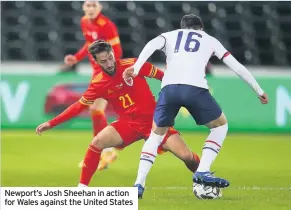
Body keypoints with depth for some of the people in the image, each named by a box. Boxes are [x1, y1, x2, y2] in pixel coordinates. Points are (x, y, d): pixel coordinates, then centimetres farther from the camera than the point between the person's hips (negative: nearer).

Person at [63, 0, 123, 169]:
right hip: (98, 70, 9)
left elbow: (116, 52, -20)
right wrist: (76, 58, 7)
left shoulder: (107, 25, -21)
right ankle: (109, 152, 26)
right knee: (96, 110, 13)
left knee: (96, 109, -12)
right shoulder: (85, 22, 4)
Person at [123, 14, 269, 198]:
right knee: (221, 125, 23)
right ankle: (203, 172, 6)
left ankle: (139, 185, 8)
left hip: (169, 87, 2)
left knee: (156, 135, 21)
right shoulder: (210, 40, 29)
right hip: (195, 88, -2)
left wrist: (135, 68, -8)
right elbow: (236, 66, 27)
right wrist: (259, 90, 36)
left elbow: (152, 45, 5)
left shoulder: (170, 36, 29)